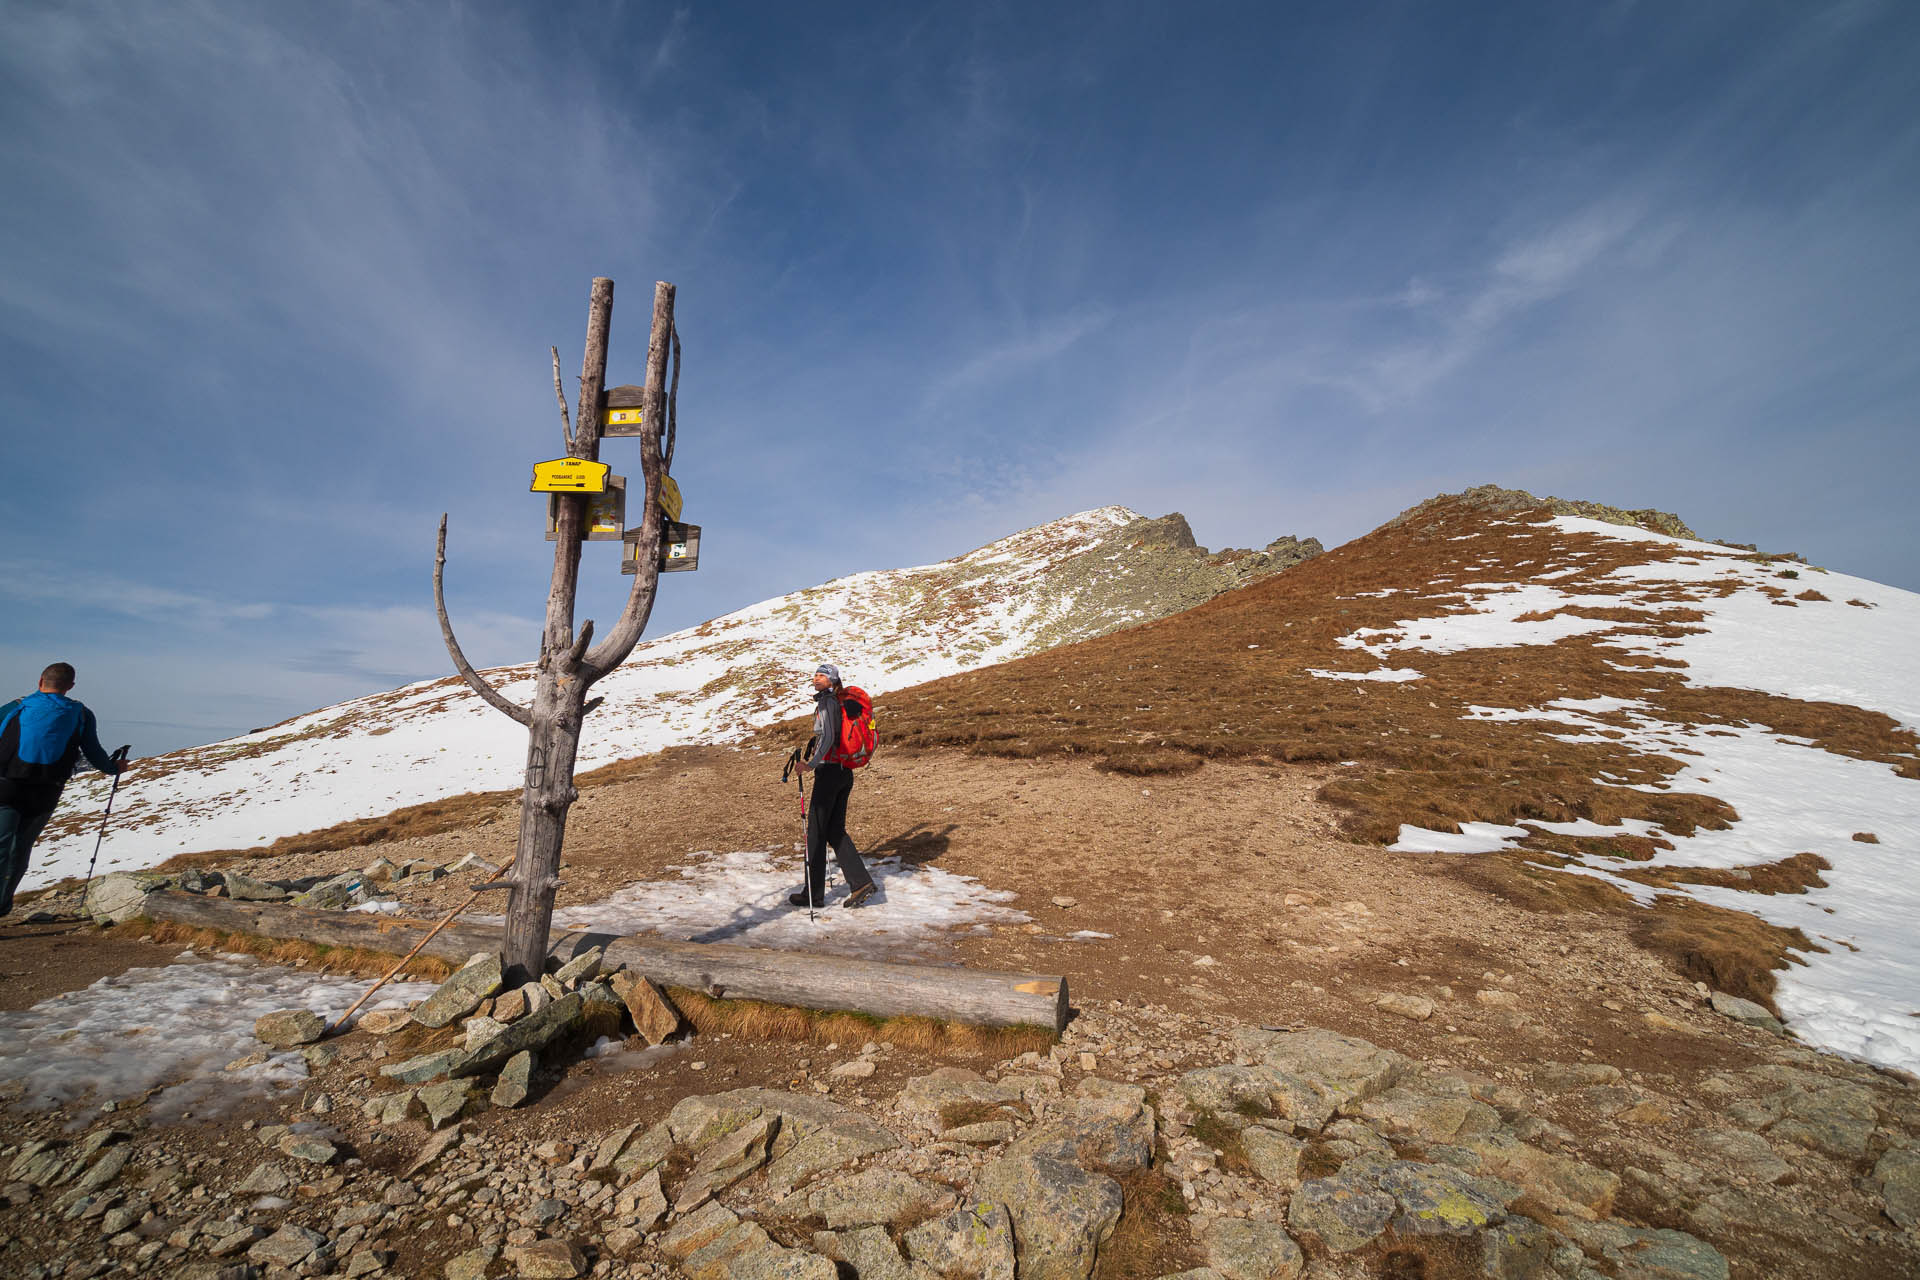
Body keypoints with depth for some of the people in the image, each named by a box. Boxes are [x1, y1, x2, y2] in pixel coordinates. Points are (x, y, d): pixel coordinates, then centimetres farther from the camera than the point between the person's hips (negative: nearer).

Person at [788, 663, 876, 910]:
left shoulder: (826, 701, -11)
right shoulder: (839, 702, 15)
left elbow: (827, 737, -22)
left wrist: (811, 763, -20)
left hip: (828, 771, -9)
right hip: (845, 771, 9)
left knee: (816, 832, 1)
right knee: (835, 831, 12)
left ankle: (813, 894, 9)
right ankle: (861, 882, 5)